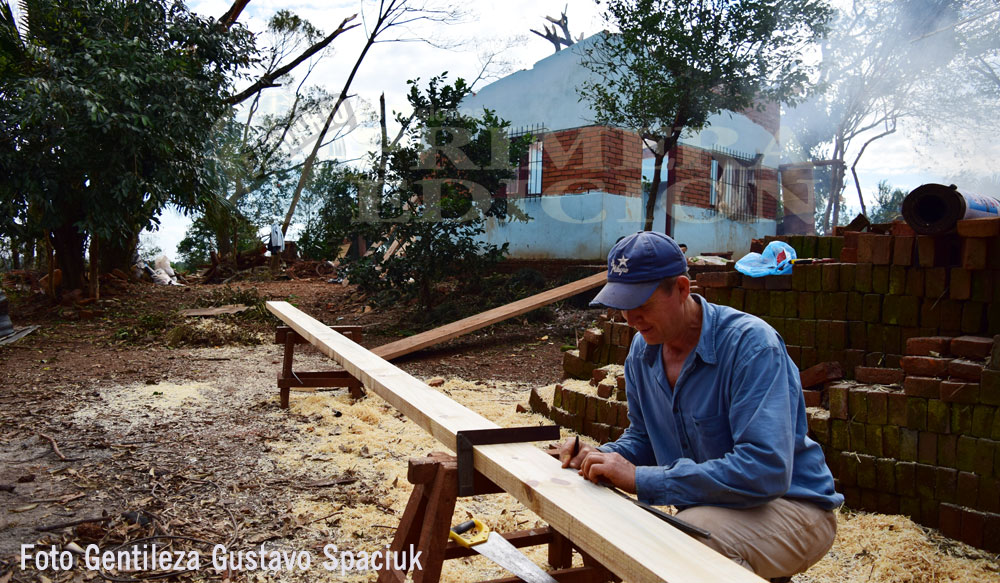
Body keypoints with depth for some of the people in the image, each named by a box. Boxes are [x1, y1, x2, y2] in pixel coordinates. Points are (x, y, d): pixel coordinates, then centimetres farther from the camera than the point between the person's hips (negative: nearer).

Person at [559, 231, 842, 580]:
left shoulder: (750, 343, -23)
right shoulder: (643, 349, 0)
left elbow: (765, 470, -32)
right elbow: (643, 437, 14)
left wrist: (641, 479, -31)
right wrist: (598, 456, -9)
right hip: (711, 505, 8)